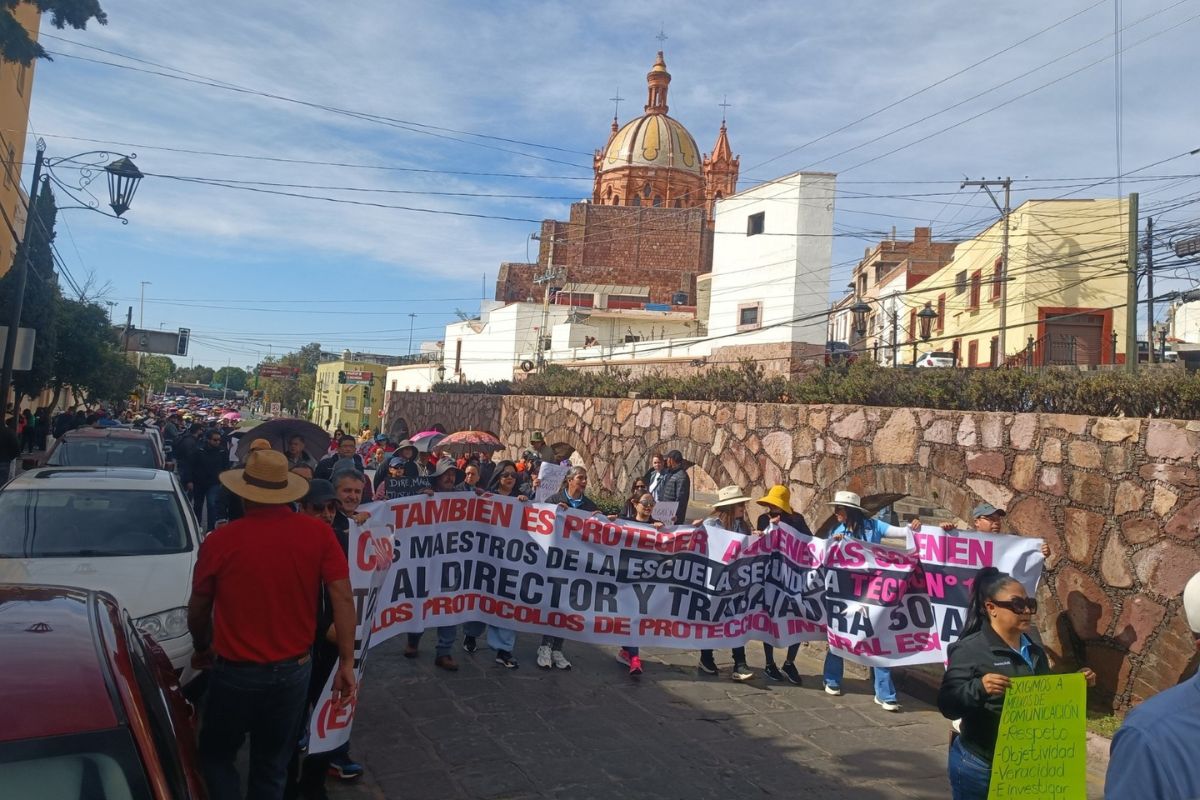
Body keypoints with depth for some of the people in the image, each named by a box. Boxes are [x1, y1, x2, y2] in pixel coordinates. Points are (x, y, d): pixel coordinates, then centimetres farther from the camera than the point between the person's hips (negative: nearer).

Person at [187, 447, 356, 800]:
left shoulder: (221, 540, -14)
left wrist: (203, 649, 18)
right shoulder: (318, 533, -11)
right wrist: (346, 662, -7)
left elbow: (198, 612, -2)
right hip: (294, 669, 2)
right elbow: (342, 597, -13)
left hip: (236, 672, -2)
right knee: (272, 766, 21)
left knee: (216, 756, 23)